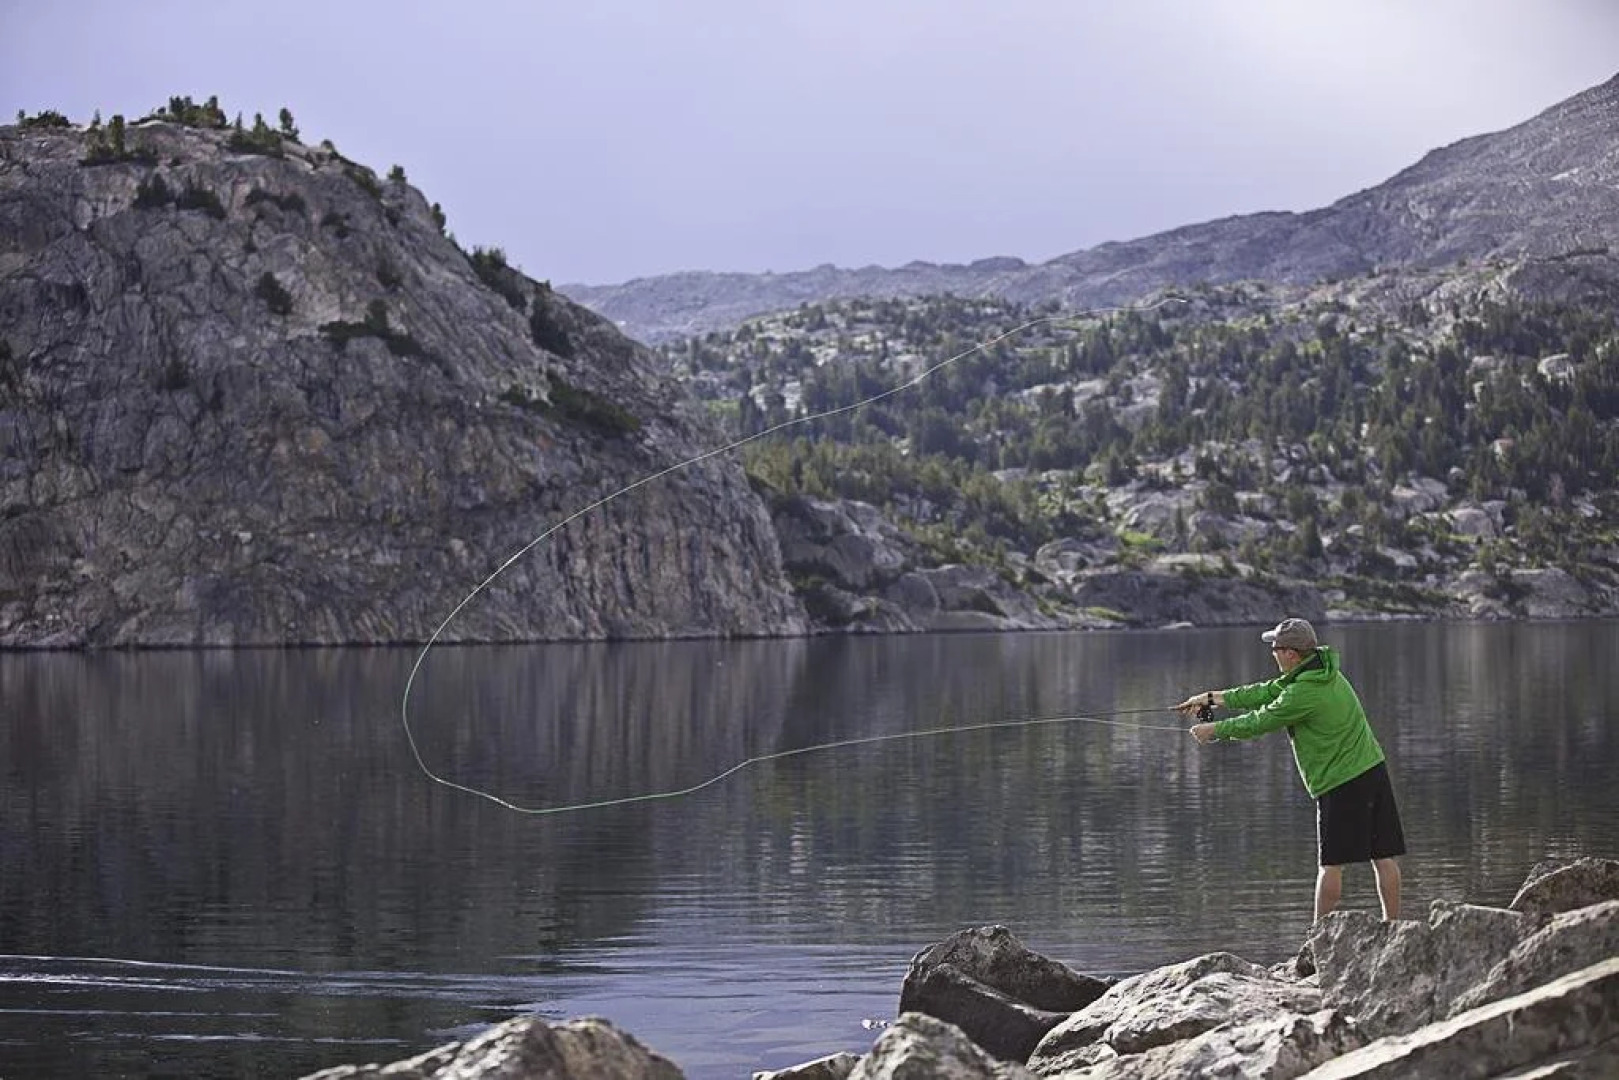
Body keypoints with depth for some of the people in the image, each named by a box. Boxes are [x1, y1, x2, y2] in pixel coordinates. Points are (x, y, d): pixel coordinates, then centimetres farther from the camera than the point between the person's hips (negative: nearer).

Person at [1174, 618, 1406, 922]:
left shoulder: (1303, 694, -18)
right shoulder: (1326, 672, 10)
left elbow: (1259, 722, -7)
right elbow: (1268, 692, 16)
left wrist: (1214, 731, 9)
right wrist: (1218, 697, 15)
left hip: (1342, 784, -8)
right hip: (1373, 769, 9)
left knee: (1331, 864, 1)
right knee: (1384, 857, 6)